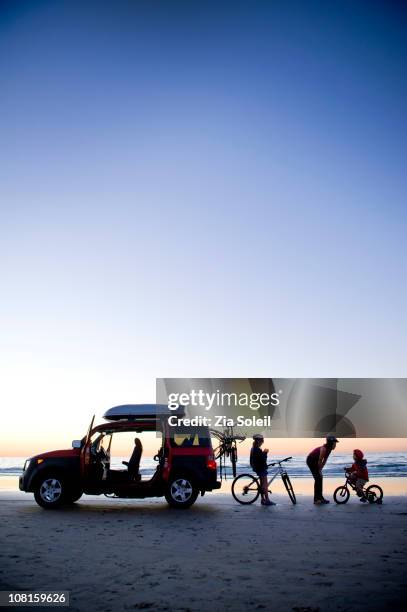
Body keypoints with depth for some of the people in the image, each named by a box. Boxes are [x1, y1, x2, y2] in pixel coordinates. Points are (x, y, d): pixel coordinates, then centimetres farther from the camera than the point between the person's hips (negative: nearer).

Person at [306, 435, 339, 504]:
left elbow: (324, 460, 6)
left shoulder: (329, 449, -1)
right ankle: (316, 499, -7)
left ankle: (320, 497, 16)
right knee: (318, 479, -9)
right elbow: (320, 461, -24)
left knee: (320, 478, 9)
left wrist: (321, 469, 4)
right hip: (311, 461, -9)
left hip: (315, 461, 9)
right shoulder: (324, 449, -28)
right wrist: (319, 471, -14)